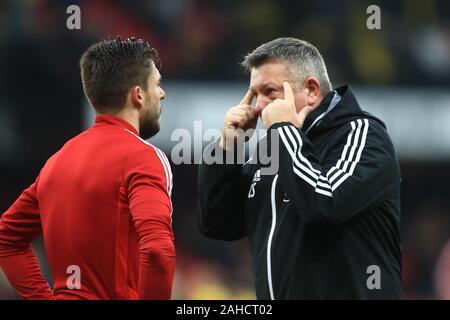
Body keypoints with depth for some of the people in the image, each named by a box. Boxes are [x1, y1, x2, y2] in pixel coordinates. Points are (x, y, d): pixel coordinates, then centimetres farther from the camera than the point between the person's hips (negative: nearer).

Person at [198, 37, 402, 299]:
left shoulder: (360, 133, -8)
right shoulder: (273, 148, 12)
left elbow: (325, 204, -26)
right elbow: (216, 225, 12)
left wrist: (284, 129, -16)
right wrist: (227, 146, 1)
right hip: (274, 292, 7)